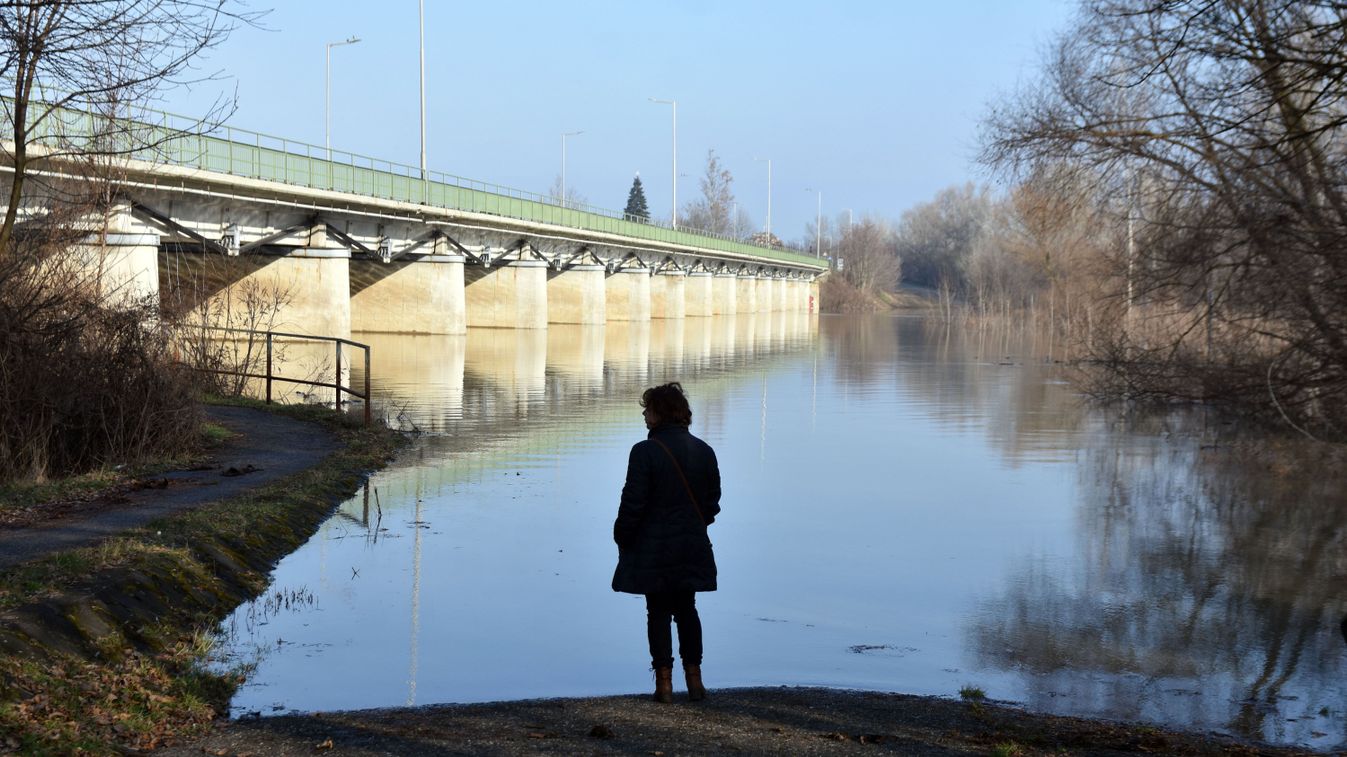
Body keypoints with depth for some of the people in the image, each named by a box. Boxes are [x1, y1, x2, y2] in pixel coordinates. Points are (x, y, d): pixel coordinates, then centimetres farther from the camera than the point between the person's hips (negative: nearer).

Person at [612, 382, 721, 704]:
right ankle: (694, 679, 15)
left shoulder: (645, 451, -16)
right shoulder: (704, 451, 3)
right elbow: (712, 500, 9)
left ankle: (664, 682, 5)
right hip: (692, 546, 5)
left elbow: (633, 502, -15)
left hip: (653, 547, -5)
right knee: (687, 610, 15)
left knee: (658, 613, 4)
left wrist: (622, 538, -1)